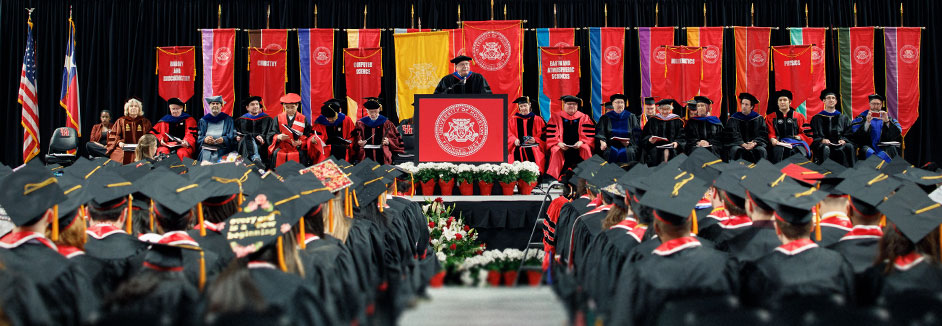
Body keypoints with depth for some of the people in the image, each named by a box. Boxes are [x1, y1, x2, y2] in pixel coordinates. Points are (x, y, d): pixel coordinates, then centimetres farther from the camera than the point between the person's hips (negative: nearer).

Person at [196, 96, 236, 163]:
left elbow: (232, 138, 5)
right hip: (206, 150, 1)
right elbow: (198, 138, 11)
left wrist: (223, 140, -15)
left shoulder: (228, 120, 12)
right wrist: (204, 140, -11)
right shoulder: (203, 121, 17)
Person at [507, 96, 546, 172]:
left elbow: (542, 135, 7)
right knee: (516, 153, -31)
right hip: (518, 145, 1)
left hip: (533, 145, -1)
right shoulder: (513, 120, 16)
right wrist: (514, 140, -10)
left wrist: (535, 140, -11)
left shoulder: (537, 119, 13)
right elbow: (509, 134, 9)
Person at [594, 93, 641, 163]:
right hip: (611, 146, 0)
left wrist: (629, 142, -10)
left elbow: (637, 134, 8)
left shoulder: (631, 117, 14)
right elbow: (600, 131, 2)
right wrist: (602, 141, -18)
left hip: (627, 145, 0)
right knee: (612, 153, -26)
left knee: (628, 153, -25)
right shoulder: (606, 118, 13)